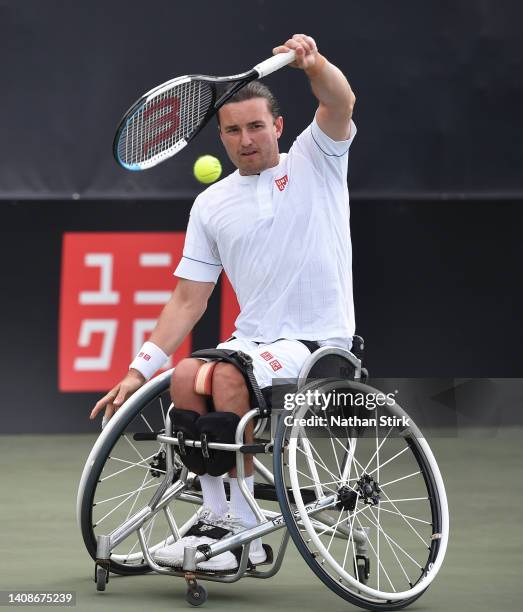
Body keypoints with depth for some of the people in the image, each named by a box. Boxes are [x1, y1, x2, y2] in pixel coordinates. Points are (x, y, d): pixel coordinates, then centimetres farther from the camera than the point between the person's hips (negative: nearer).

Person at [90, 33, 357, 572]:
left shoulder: (315, 160, 4)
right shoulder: (211, 206, 12)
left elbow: (341, 104, -17)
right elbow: (188, 300, 11)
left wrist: (313, 63, -38)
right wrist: (139, 370, 3)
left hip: (319, 340, -5)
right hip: (252, 340, 5)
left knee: (230, 374, -31)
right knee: (184, 378, -25)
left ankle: (240, 529, -24)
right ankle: (219, 516, -18)